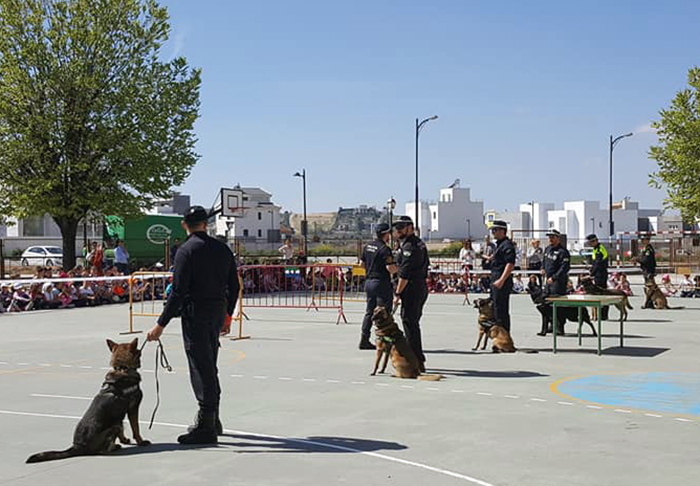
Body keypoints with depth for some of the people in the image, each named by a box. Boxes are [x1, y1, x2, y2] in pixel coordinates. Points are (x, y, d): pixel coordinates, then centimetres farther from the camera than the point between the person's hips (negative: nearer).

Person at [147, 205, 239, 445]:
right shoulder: (222, 248, 8)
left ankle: (206, 427, 0)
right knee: (209, 366, 19)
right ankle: (212, 420, 29)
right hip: (217, 313, 7)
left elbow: (178, 292, -17)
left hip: (195, 315, -7)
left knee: (201, 369, -3)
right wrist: (228, 312, 25)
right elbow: (234, 286, 12)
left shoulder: (186, 251, -12)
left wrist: (161, 324, -14)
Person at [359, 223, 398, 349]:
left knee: (369, 311, 14)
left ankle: (364, 340, 15)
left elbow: (363, 264, 18)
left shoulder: (368, 246, 9)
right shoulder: (384, 249, -16)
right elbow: (391, 268, -23)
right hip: (381, 283, -8)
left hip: (369, 281, 8)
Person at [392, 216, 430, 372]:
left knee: (409, 323, -8)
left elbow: (405, 273, -18)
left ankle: (417, 362, -7)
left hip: (412, 289, -11)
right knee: (413, 323, 17)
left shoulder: (409, 246, -14)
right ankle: (418, 359, 24)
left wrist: (397, 293, -14)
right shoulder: (419, 243, 18)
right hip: (421, 287, 11)